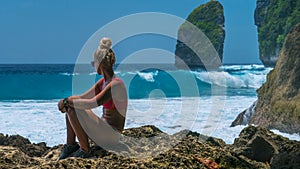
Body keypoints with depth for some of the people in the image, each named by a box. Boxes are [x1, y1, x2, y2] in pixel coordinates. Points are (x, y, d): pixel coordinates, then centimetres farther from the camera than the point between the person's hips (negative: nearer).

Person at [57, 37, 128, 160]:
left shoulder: (116, 85, -21)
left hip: (111, 135, -9)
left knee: (74, 110, -21)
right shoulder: (102, 82, 8)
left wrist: (67, 101, -19)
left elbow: (92, 103, -30)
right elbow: (82, 98, 10)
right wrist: (66, 101, -10)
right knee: (71, 105, 6)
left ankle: (84, 149, -9)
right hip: (104, 128, 9)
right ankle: (70, 145, 2)